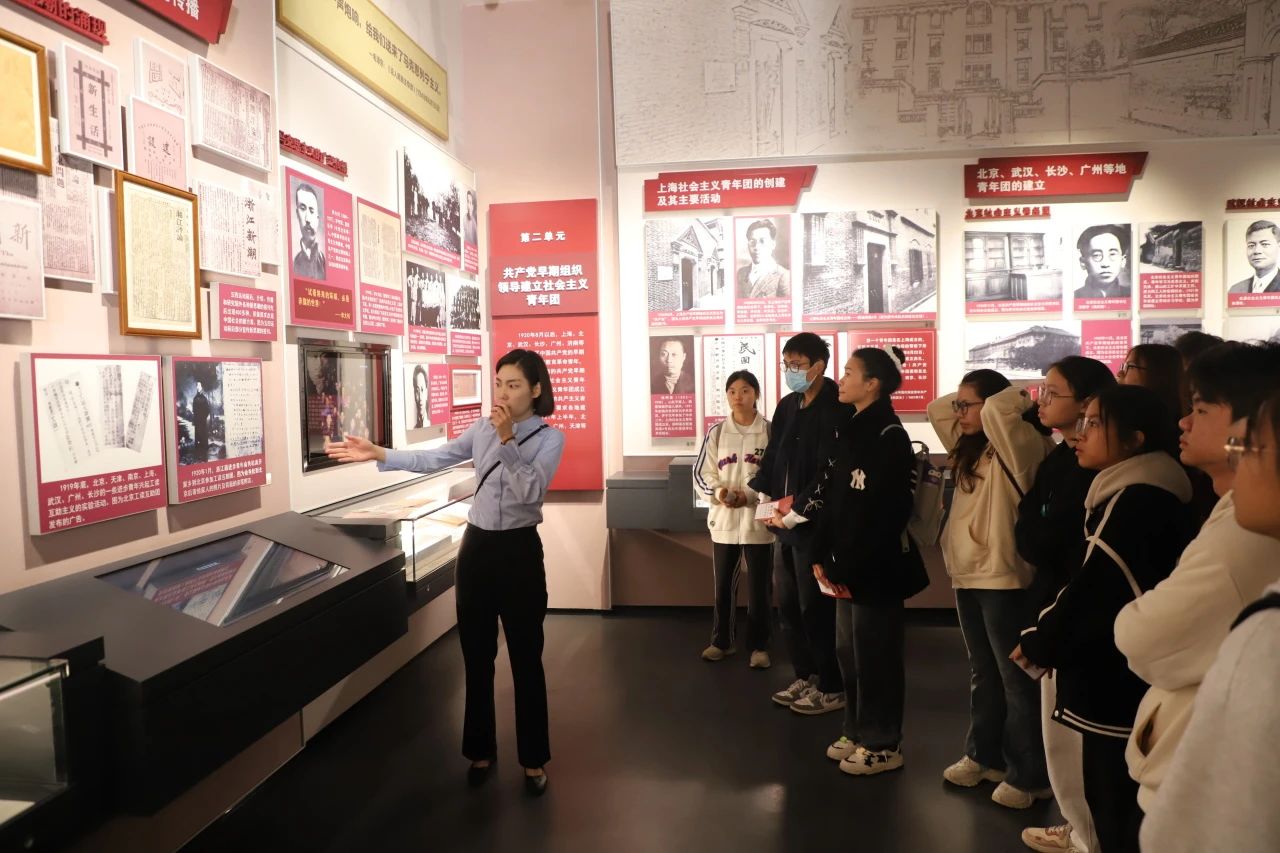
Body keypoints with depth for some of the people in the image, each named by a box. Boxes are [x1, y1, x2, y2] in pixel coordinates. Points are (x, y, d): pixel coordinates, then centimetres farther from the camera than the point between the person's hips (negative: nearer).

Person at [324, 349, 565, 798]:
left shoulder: (550, 438, -7)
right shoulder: (481, 429, 6)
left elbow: (529, 492, -19)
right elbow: (433, 459, 2)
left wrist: (507, 441, -25)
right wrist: (379, 455, -6)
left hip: (519, 551, -4)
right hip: (477, 547, 4)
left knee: (526, 660, 6)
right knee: (476, 657, 13)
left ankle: (533, 759, 22)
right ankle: (481, 750, 30)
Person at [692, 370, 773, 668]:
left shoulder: (770, 431, -4)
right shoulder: (717, 432, 3)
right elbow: (701, 474, 3)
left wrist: (750, 496, -17)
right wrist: (720, 492, -16)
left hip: (758, 520, -2)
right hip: (723, 519, 2)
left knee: (759, 587, 7)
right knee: (723, 585, 12)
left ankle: (759, 646, 21)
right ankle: (721, 641, 28)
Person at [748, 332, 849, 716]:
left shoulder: (835, 409, -13)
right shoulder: (787, 406, 12)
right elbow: (772, 458, 13)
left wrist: (796, 511, -16)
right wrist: (752, 492, -2)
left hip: (814, 525, -8)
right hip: (786, 522, 8)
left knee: (816, 608, 1)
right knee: (788, 604, 15)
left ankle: (831, 688, 16)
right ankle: (805, 676, 30)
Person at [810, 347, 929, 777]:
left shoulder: (889, 438, -15)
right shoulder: (848, 431, 11)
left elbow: (883, 514, -19)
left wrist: (851, 567, -17)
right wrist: (822, 555, 7)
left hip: (876, 567, -8)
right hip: (847, 563, 8)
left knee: (875, 654, 3)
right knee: (848, 651, 16)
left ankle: (883, 745, 18)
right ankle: (858, 732, 32)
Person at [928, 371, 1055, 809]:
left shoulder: (1018, 446, -14)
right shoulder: (968, 446, 11)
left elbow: (997, 411, -31)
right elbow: (935, 408, 17)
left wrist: (1027, 396, -13)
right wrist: (964, 399, 5)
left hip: (1002, 577, -8)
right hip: (966, 575, 8)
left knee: (1016, 678, 3)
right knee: (983, 674, 19)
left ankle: (1029, 776, 14)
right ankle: (984, 755, 32)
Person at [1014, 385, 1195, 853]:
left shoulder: (1136, 502, -20)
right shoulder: (1137, 495, 12)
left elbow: (1095, 593, -20)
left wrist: (1036, 644, -7)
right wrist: (1048, 637, 5)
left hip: (1116, 688, -9)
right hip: (1117, 684, 9)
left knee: (1117, 814, 3)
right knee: (1114, 805, 19)